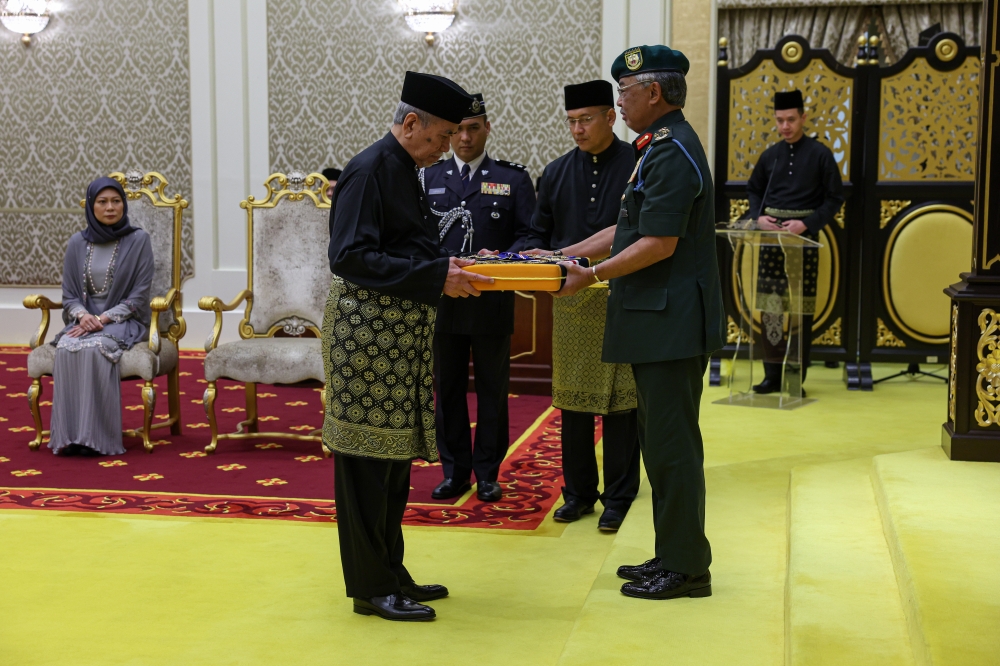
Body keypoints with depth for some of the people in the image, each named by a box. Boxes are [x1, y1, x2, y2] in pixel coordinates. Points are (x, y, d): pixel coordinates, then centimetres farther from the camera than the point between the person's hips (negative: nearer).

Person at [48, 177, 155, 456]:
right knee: (67, 348, -30)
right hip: (85, 320, 3)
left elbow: (139, 296, -6)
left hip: (124, 322, -3)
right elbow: (69, 295, 8)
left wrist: (104, 318, -18)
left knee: (95, 348, -34)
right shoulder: (77, 242, 7)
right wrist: (83, 315, -14)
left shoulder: (138, 240, -2)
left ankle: (96, 436, -30)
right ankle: (69, 435, -28)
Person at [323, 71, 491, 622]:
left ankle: (390, 573, 25)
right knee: (367, 461, -2)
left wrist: (454, 267, 7)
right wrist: (436, 275, -23)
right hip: (367, 332, -10)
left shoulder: (406, 171, 16)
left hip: (403, 336, 10)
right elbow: (350, 257, -21)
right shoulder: (368, 170, -14)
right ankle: (371, 588, 7)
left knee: (395, 457, 14)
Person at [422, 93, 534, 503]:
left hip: (492, 303, -2)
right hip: (441, 301, 2)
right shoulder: (428, 178, 11)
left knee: (492, 389, 5)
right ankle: (455, 471, 18)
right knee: (447, 388, 7)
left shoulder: (514, 178, 5)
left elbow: (529, 236, 1)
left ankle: (487, 472, 16)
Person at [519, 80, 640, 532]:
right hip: (569, 299, 4)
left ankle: (618, 497, 13)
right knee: (572, 400, 8)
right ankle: (578, 491, 21)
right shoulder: (556, 173, 12)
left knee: (621, 401, 2)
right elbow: (537, 234, 16)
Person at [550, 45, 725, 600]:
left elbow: (659, 244, -21)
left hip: (672, 322, -11)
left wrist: (592, 276, -14)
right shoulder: (660, 149, 17)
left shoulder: (672, 154, -16)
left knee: (672, 447, -3)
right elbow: (627, 228, 21)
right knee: (661, 443, 16)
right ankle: (671, 554, 25)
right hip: (657, 321, 11)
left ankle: (686, 568, 7)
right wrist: (565, 256, 16)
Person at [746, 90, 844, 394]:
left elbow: (834, 198, -2)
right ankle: (773, 374, 10)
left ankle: (796, 377, 7)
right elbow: (753, 190, 20)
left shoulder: (820, 154, -2)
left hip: (803, 236, -3)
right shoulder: (770, 155, 9)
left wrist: (807, 224, -14)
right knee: (769, 307, 3)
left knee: (802, 308, 1)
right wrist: (759, 216, 1)